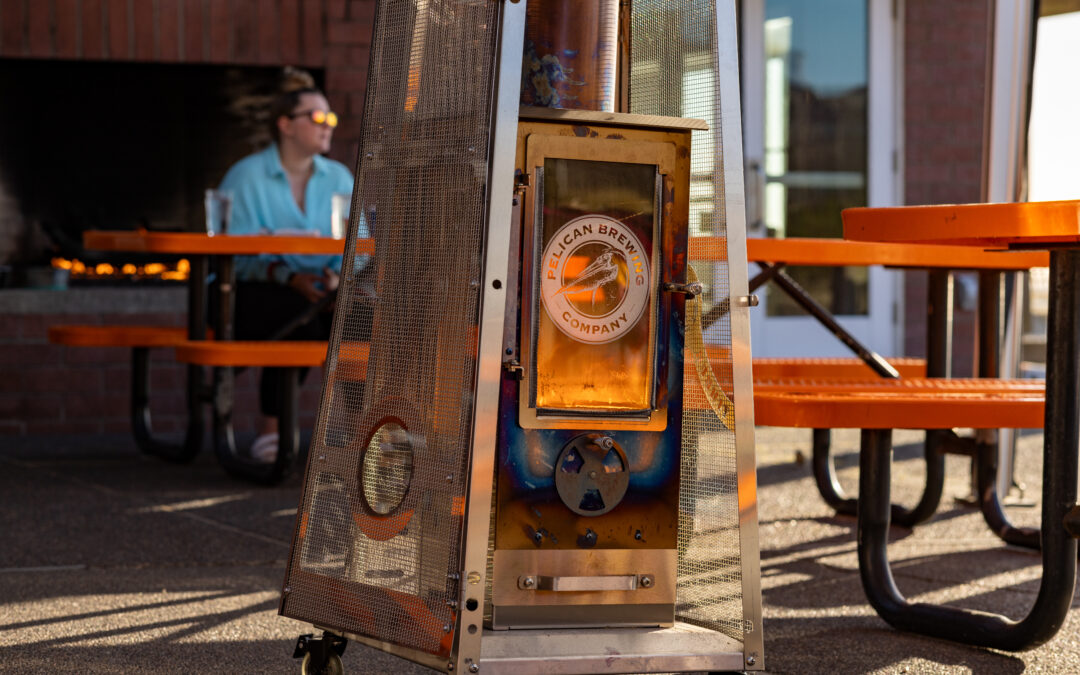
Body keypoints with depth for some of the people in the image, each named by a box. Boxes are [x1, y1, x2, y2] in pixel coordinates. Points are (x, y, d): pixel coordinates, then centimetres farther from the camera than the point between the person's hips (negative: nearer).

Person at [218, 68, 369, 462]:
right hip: (256, 294, -4)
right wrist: (290, 278, -22)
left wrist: (338, 275, -16)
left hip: (322, 292, 4)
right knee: (300, 316, -36)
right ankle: (269, 430, -23)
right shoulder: (247, 177, 0)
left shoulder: (338, 178, 15)